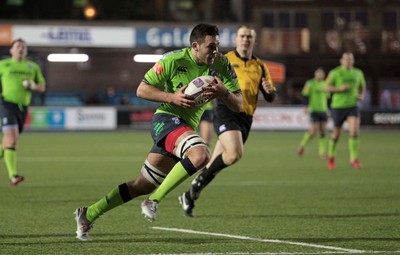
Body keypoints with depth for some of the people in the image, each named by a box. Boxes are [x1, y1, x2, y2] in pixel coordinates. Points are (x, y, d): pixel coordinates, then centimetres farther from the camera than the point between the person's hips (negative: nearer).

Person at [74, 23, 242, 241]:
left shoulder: (222, 65, -1)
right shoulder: (174, 60, -13)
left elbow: (238, 106, -1)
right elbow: (142, 90, -6)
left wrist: (223, 93, -23)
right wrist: (172, 97, -20)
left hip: (186, 128, 6)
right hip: (167, 119, -6)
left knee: (143, 185, 10)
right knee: (201, 155, -34)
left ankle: (88, 214, 22)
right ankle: (154, 200, -22)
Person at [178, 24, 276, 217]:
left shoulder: (260, 66, 15)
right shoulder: (224, 61, 5)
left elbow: (270, 98, 15)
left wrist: (269, 90, -8)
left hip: (246, 118, 5)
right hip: (226, 113, -5)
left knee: (216, 163, 6)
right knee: (235, 153, -28)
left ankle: (189, 196, 19)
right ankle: (200, 179, -9)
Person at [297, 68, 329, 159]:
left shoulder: (325, 84, 15)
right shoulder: (310, 83, -3)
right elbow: (305, 95, -9)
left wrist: (328, 110, 21)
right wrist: (306, 106, -21)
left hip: (323, 111, 6)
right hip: (314, 110, -6)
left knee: (323, 132, -1)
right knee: (313, 131, -11)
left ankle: (322, 153, 3)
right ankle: (302, 145, 12)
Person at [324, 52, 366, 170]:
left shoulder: (358, 73, 8)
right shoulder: (335, 73, -4)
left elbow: (362, 87, 22)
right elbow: (327, 87, -7)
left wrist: (361, 96, 1)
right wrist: (340, 88, -22)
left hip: (352, 106, 2)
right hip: (338, 106, -2)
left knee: (355, 131, -17)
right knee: (336, 133, 7)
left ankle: (354, 159, -12)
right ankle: (331, 156, 32)